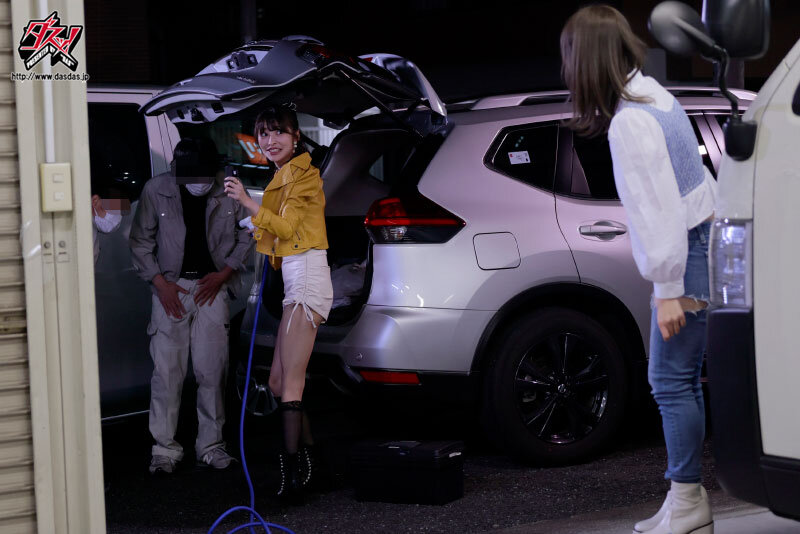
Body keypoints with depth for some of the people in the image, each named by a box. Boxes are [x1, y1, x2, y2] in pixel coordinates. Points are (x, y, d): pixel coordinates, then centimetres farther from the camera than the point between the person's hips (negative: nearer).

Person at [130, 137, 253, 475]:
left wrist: (224, 273, -1)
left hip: (212, 286, 1)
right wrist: (160, 282, -4)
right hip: (171, 287, -1)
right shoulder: (156, 190, -7)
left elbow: (247, 237, 8)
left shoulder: (228, 192, -6)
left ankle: (210, 445, 11)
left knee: (212, 370, 0)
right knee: (167, 371, -3)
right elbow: (140, 240, 3)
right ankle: (165, 448, 5)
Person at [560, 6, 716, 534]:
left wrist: (669, 290, -17)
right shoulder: (651, 95, 10)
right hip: (705, 239, 10)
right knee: (680, 380, 11)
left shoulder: (630, 122, -19)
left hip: (690, 253, -10)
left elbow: (659, 208, -20)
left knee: (672, 379, -5)